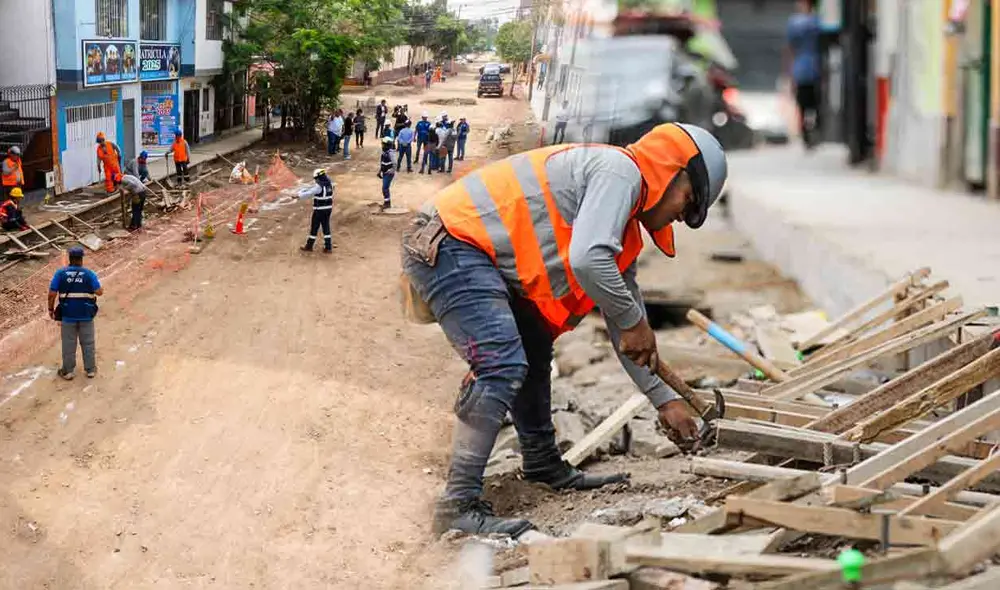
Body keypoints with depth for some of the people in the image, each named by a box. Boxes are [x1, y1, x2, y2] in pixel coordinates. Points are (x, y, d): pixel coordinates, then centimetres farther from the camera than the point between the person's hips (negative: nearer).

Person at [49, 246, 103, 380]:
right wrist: (101, 290, 9)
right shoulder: (89, 274, -8)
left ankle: (68, 371, 19)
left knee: (69, 344, 11)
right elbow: (99, 292, -14)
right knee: (88, 343, 14)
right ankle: (90, 369, 22)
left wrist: (51, 309, 5)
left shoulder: (60, 273, -7)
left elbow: (52, 294, -9)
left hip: (68, 315, 0)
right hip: (86, 314, 0)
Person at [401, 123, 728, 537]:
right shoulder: (619, 171, -10)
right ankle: (459, 506, -22)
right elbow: (587, 259, -27)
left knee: (534, 351, 23)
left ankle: (544, 466, 40)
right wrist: (633, 321, -13)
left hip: (474, 255, 11)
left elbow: (625, 330, 26)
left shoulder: (624, 226, 21)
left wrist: (664, 398, 23)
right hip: (447, 245, -11)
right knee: (504, 365, -21)